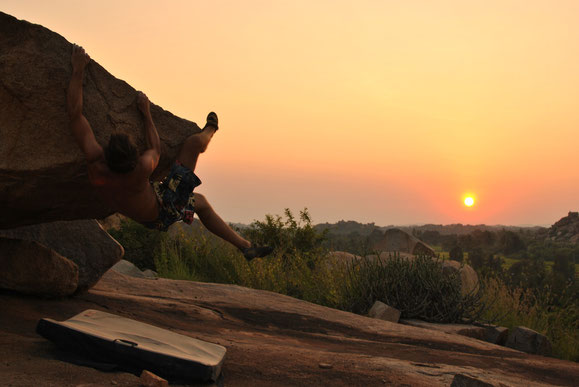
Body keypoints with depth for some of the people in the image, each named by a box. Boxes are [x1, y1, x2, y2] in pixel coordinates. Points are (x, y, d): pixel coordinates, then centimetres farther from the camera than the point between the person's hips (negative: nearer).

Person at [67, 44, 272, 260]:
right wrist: (146, 112, -6)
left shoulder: (95, 163, -33)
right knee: (194, 141, -5)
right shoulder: (141, 169, -40)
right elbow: (155, 151, -13)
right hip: (165, 210, -5)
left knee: (200, 202, 29)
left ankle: (246, 246, 32)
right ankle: (210, 130, 33)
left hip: (149, 219, 5)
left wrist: (78, 70, -23)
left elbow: (74, 112, -28)